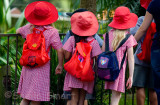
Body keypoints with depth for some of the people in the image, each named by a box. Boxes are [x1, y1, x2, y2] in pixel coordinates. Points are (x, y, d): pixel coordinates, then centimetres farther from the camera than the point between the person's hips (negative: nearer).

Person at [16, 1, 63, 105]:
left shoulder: (28, 28, 4)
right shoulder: (52, 32, -10)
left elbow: (18, 31, 26)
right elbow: (60, 50, -12)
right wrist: (60, 66, 1)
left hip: (27, 67, 5)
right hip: (42, 68, -5)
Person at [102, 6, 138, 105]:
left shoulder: (109, 35, 8)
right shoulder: (129, 37, -3)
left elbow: (102, 53, 9)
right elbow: (130, 58, -4)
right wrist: (131, 76, -2)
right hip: (120, 68, -4)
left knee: (116, 95, 14)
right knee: (116, 97, -4)